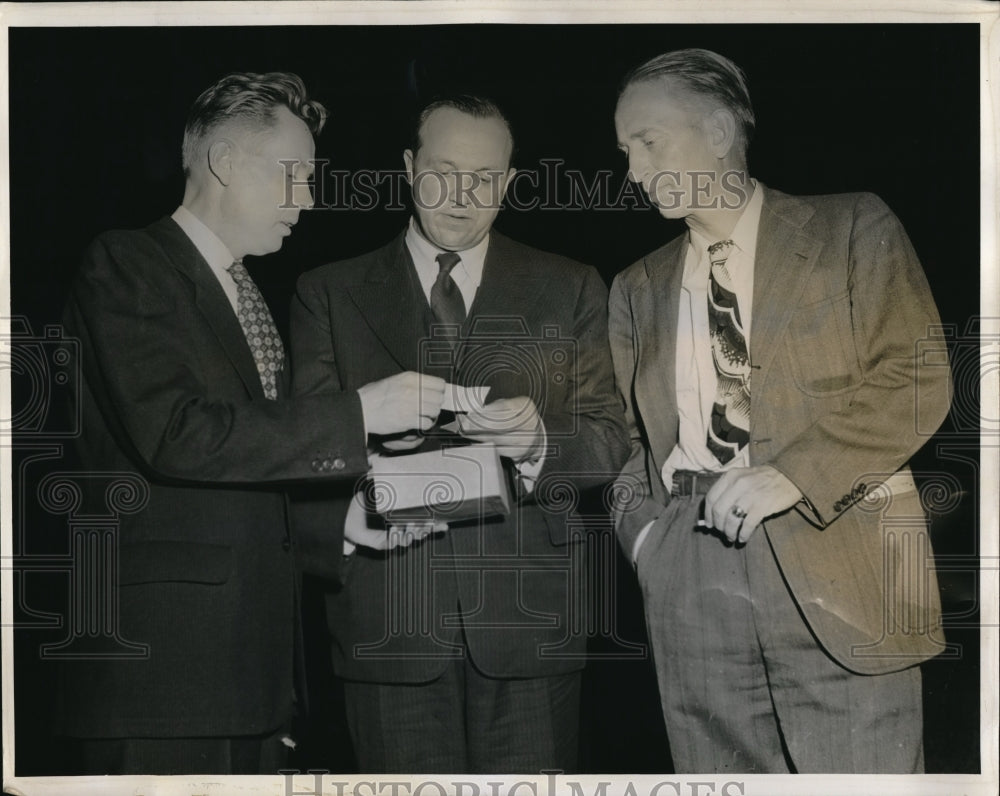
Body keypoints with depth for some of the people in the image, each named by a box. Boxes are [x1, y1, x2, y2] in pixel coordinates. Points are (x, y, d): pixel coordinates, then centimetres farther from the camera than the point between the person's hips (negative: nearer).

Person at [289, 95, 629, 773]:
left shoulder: (570, 290, 13)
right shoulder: (330, 294, 12)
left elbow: (609, 442, 7)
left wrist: (538, 444, -15)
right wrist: (371, 427, -16)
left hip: (529, 615, 0)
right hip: (389, 619, 0)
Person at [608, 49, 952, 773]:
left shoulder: (853, 230, 5)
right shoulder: (637, 288, 20)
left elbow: (917, 380, -4)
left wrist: (795, 474, -15)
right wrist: (641, 526, 5)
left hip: (836, 559, -3)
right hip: (690, 571, 4)